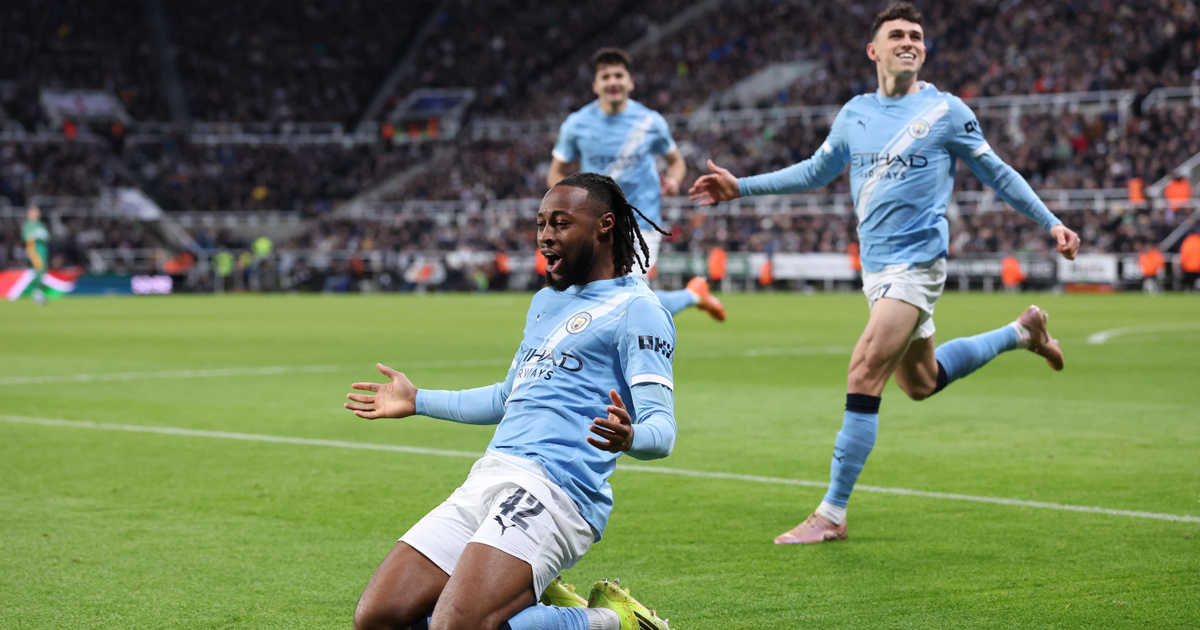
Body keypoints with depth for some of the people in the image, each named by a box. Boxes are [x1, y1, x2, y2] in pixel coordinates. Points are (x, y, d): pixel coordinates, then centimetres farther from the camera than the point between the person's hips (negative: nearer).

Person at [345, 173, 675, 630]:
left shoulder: (636, 308, -1)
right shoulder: (545, 301, 25)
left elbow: (662, 429, -11)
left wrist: (628, 437, -34)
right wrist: (418, 401, 43)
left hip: (553, 488, -8)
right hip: (486, 481, 8)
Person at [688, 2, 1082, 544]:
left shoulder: (946, 111, -2)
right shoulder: (855, 113, 11)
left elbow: (997, 173, 7)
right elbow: (815, 172, 24)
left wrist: (1051, 223, 3)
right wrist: (741, 186, 19)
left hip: (917, 263, -6)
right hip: (876, 268, 7)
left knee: (864, 374, -17)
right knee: (920, 383, 18)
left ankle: (832, 514, -12)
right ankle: (1022, 332, 41)